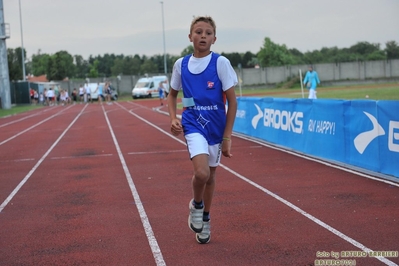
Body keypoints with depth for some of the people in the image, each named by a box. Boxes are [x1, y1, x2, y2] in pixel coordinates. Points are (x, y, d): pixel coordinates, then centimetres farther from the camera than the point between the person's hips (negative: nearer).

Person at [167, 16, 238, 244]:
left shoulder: (220, 63, -8)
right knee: (201, 172, -22)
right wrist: (173, 118, -2)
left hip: (216, 127, 0)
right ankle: (196, 205, 9)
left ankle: (205, 219, 35)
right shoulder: (181, 64, 0)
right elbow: (172, 94, 16)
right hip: (193, 125, 0)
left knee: (211, 175, 12)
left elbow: (232, 101, -7)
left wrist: (227, 137, -9)